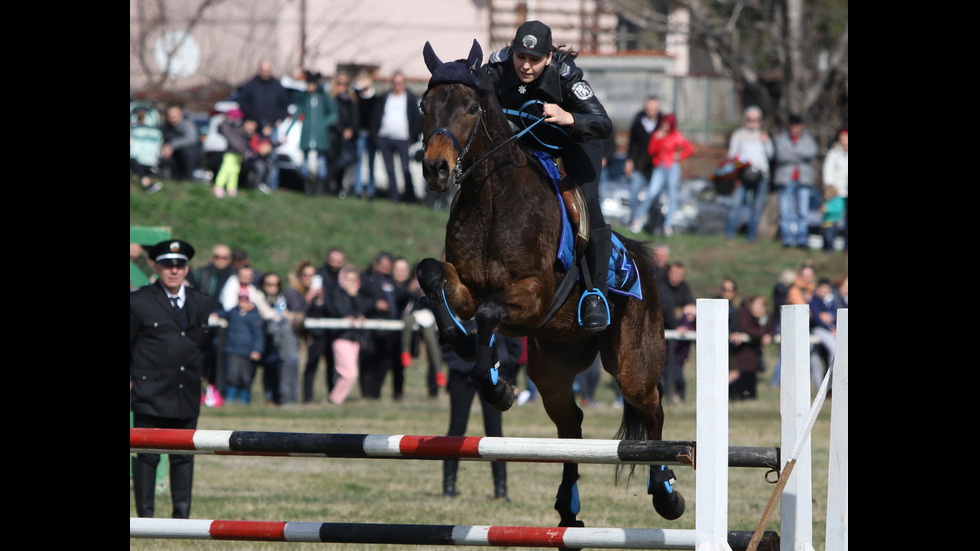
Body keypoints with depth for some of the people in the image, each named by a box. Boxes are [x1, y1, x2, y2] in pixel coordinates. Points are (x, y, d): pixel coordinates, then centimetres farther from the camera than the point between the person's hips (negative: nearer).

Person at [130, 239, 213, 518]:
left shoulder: (201, 303, 14)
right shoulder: (139, 301, 0)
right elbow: (128, 345, 3)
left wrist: (200, 377, 11)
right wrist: (129, 380, -3)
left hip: (187, 396, 4)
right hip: (150, 395, -4)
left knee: (184, 457, 7)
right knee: (147, 456, -4)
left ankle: (182, 515, 12)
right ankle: (145, 516, 1)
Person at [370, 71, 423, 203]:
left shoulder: (410, 98, 6)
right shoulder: (384, 97, 12)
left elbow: (417, 118, 5)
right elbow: (375, 116, 15)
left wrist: (413, 137, -2)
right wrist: (375, 134, 6)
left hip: (403, 139, -3)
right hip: (384, 139, 3)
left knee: (406, 170, -8)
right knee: (389, 170, 4)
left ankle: (410, 196, -2)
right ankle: (393, 196, 9)